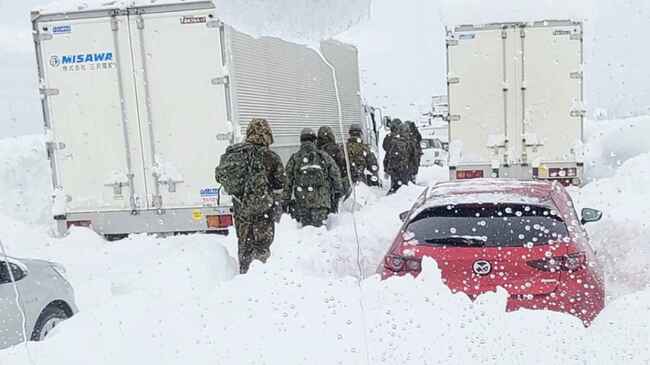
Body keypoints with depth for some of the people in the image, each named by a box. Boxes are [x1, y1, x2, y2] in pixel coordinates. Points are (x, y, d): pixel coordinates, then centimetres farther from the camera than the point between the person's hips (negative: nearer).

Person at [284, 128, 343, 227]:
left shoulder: (294, 158, 3)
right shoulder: (323, 156, 2)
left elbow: (288, 182, 5)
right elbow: (335, 174, 5)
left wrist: (287, 200, 10)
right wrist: (338, 191, 17)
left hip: (302, 201, 1)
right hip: (321, 200, -1)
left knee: (305, 225, 11)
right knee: (318, 226, 2)